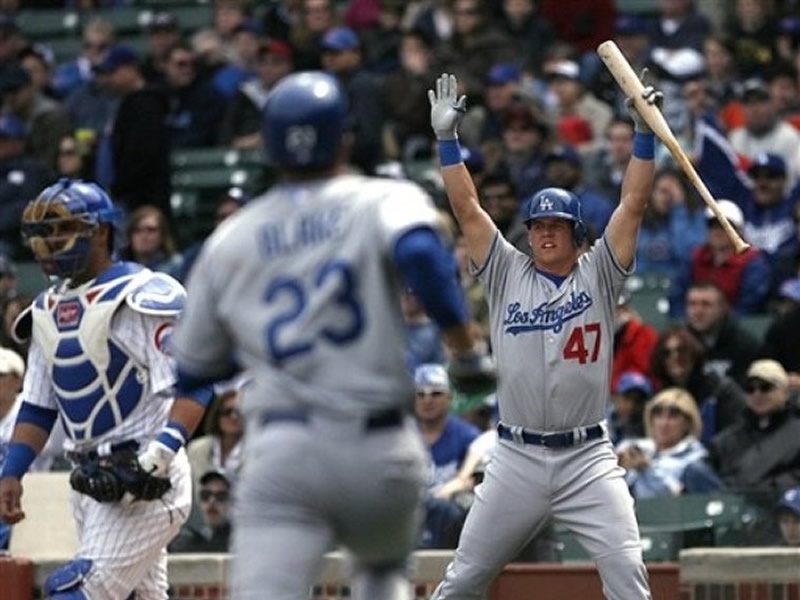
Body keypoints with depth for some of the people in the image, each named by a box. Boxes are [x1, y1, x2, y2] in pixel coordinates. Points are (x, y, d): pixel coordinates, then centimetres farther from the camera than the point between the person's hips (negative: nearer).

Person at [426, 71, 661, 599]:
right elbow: (467, 209, 3)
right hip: (517, 457, 1)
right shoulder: (508, 274, 8)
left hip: (588, 458, -1)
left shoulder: (598, 277, 5)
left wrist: (645, 132, -10)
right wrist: (447, 138, -2)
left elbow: (634, 204, -2)